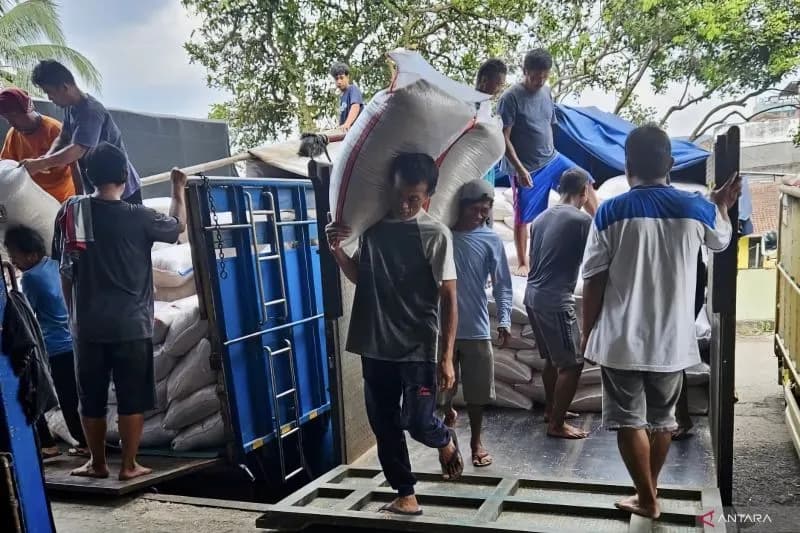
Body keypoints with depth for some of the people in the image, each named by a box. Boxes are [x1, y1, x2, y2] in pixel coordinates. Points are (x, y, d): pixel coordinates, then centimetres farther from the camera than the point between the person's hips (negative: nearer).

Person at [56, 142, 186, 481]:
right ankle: (129, 465, 14)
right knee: (132, 399, 7)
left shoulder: (71, 212, 0)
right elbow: (178, 226, 11)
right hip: (131, 325, -3)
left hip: (87, 324, 3)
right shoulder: (138, 217, -8)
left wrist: (73, 313, 16)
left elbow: (65, 271, 5)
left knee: (91, 399, 14)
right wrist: (178, 190, 24)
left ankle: (97, 464, 25)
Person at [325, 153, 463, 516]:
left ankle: (446, 441, 31)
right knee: (384, 425, 9)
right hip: (375, 347, 5)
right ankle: (405, 495, 27)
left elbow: (449, 298, -7)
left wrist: (447, 357, -11)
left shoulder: (435, 234, -9)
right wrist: (337, 250, -4)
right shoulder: (372, 223, 4)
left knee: (418, 422, -5)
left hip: (418, 349, -4)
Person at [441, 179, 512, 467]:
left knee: (477, 391, 10)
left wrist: (504, 319, -12)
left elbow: (502, 284, -1)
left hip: (476, 329, 0)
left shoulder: (491, 240, 0)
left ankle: (476, 442, 30)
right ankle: (448, 413, 42)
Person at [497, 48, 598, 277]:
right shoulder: (511, 97, -16)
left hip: (552, 159, 7)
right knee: (523, 217, 4)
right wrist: (519, 168, -22)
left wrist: (549, 153, 17)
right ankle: (523, 263, 19)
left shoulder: (546, 92, 5)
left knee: (585, 182, 3)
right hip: (526, 169, -6)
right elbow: (503, 138, -18)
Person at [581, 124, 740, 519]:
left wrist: (587, 333, 4)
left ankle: (647, 500, 20)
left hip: (620, 340, -3)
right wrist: (722, 205, 41)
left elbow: (593, 283, -8)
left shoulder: (610, 212, -10)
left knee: (629, 420, 10)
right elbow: (721, 240, 22)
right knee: (662, 419, 20)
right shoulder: (696, 209, -2)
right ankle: (649, 490, 35)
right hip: (672, 340, 4)